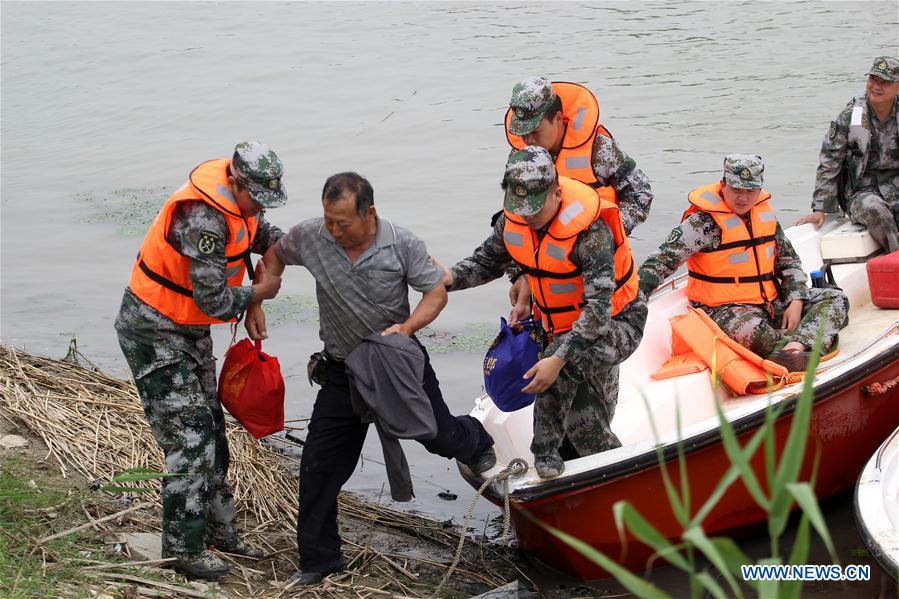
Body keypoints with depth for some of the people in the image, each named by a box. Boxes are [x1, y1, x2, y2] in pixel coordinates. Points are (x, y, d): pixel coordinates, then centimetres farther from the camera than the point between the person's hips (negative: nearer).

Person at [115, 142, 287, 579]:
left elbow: (263, 234, 17)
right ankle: (183, 548, 3)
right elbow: (214, 301, -30)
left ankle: (217, 529, 27)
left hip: (191, 330, 10)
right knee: (189, 439, -8)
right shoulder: (202, 217, -32)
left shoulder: (238, 197, -3)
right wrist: (259, 292, -12)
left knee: (211, 431, 15)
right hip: (154, 334, -10)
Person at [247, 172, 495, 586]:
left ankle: (474, 441, 50)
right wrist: (256, 306, -3)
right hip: (342, 370, 2)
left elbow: (436, 291, -9)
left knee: (439, 435, 9)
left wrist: (408, 326, -26)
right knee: (319, 466, -2)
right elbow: (275, 256, 6)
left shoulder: (403, 244, -19)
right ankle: (318, 561, 12)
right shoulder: (310, 237, -14)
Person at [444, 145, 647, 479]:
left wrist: (558, 359, -47)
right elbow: (488, 261, 5)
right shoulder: (513, 218, -11)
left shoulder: (591, 232, -32)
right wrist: (451, 278, -17)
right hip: (561, 325, 7)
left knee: (567, 366, -34)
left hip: (616, 323, -7)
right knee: (581, 424, 7)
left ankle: (546, 456, -19)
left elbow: (599, 308, -38)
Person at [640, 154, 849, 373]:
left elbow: (789, 261, 17)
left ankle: (793, 348, -31)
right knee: (751, 331, -42)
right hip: (725, 310, -8)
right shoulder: (703, 221, -12)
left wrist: (796, 301, 1)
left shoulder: (765, 213, 9)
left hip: (772, 302, 8)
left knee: (835, 299, -5)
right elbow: (663, 261, -20)